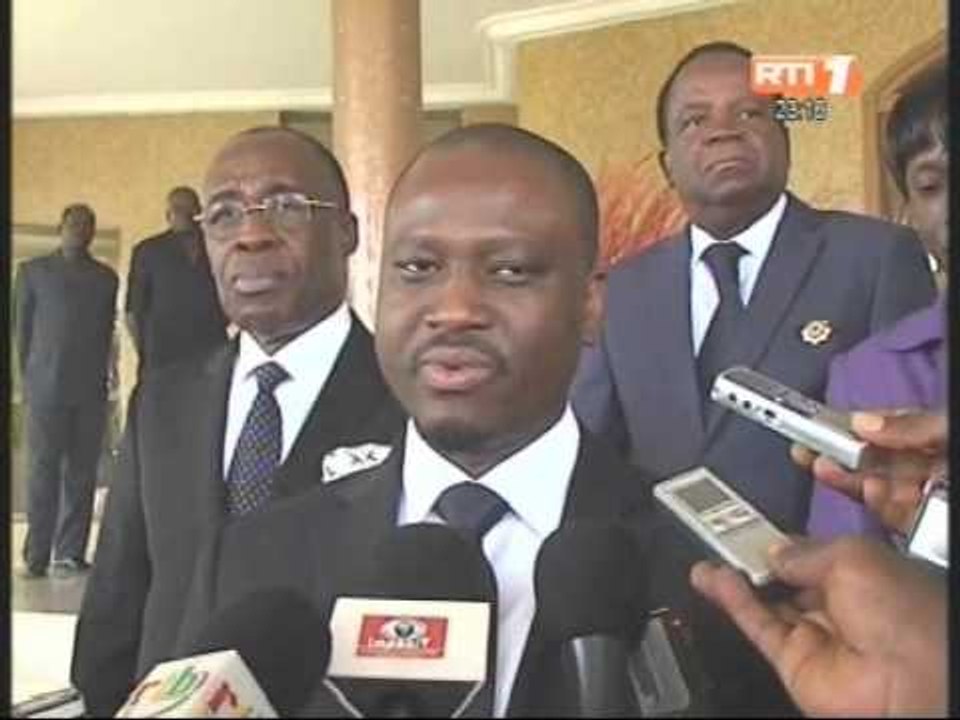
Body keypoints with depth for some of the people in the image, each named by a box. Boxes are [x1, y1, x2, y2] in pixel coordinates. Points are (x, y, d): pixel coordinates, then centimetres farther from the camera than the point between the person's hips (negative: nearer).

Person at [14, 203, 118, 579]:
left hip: (90, 389, 2)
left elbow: (107, 331, 14)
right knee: (43, 471, -3)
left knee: (82, 473, 0)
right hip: (47, 388, -2)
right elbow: (21, 327, 11)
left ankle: (70, 554, 4)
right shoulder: (33, 271, 11)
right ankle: (36, 557, -1)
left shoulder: (106, 277, 15)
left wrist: (100, 376, 8)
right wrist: (30, 377, 7)